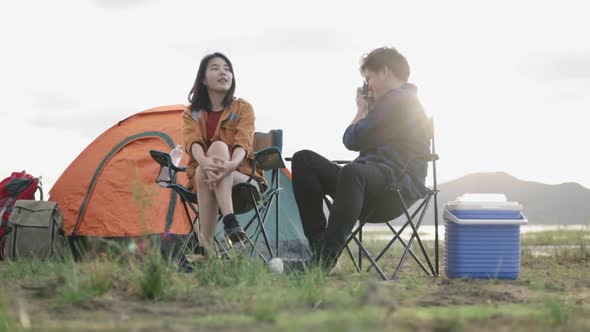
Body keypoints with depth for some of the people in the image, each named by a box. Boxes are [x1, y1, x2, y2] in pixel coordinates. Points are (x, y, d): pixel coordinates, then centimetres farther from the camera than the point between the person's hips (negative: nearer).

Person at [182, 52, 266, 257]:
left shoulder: (243, 109, 4)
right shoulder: (191, 113, 7)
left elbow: (243, 142, -16)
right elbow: (193, 143, -15)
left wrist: (231, 164, -41)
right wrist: (205, 162, -41)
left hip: (242, 177, -1)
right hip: (201, 177, 1)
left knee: (218, 146, -33)